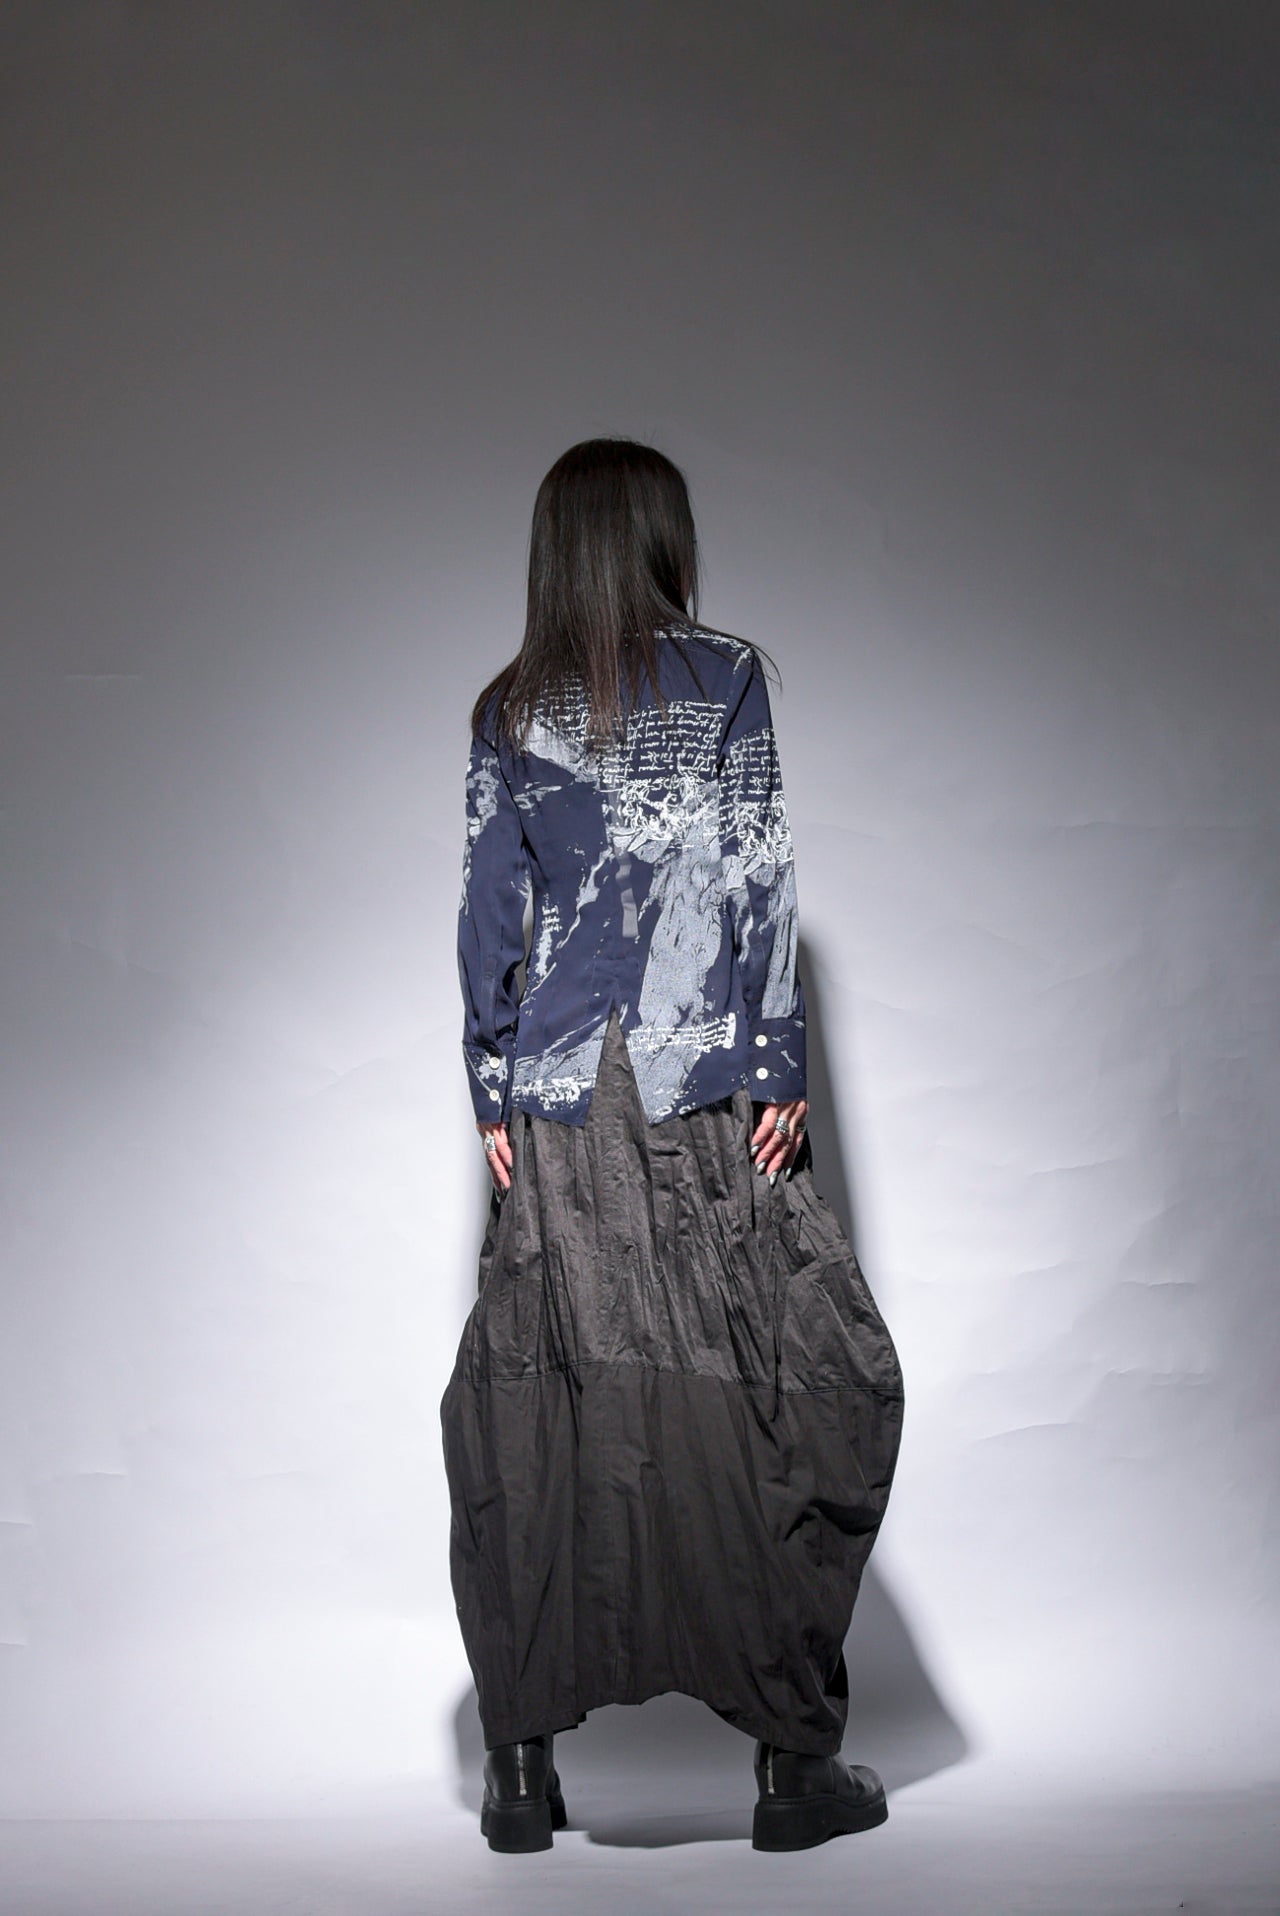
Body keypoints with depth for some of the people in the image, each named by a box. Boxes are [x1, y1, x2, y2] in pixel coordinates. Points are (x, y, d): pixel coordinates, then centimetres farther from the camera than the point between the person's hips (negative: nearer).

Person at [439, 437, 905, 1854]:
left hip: (556, 1112, 4)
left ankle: (522, 1764, 9)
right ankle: (794, 1759, 4)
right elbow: (758, 881, -2)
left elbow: (487, 914, 9)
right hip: (706, 1099, -3)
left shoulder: (505, 713, 10)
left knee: (532, 1415, 6)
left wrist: (492, 1097, 12)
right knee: (796, 1389, 3)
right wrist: (779, 1068, -1)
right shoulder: (725, 677, 2)